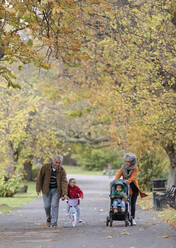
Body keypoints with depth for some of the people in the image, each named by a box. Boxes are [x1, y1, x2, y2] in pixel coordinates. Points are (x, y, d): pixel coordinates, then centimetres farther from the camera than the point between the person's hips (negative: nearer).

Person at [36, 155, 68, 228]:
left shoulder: (62, 170, -11)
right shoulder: (45, 167, -12)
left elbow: (64, 182, -17)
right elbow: (40, 178, -5)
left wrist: (64, 193, -26)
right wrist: (38, 189, -4)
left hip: (56, 190, 0)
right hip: (46, 190, 0)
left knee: (54, 205, -9)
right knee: (47, 206, 2)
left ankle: (54, 223, -4)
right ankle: (49, 218, 30)